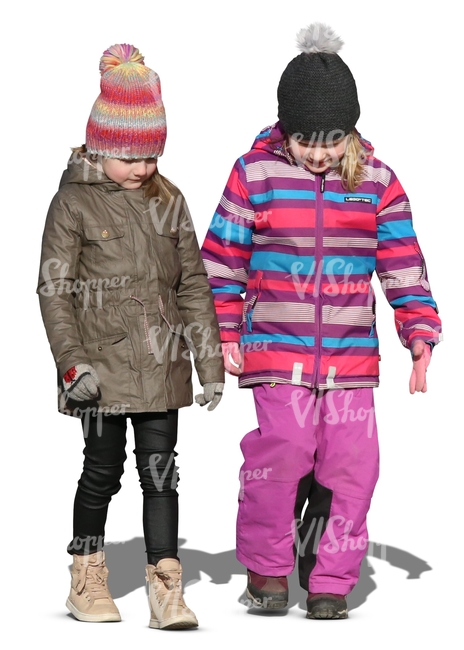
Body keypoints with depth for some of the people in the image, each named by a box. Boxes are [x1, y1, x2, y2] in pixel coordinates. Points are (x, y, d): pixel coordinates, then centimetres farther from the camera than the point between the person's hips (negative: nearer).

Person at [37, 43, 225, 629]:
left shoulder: (168, 201, 9)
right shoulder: (74, 203, -4)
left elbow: (193, 285, 13)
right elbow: (54, 289, -5)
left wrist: (210, 361, 10)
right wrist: (72, 361, -13)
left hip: (161, 366, 3)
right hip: (102, 365, -3)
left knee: (161, 471, 2)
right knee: (104, 469, 6)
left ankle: (165, 589, 5)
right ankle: (87, 578, 23)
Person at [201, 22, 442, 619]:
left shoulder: (375, 181, 4)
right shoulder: (255, 173, -2)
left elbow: (403, 265, 8)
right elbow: (222, 258, 4)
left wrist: (420, 338, 1)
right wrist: (224, 336, 1)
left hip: (352, 355, 2)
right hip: (276, 348, -2)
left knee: (351, 464, -1)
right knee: (283, 451, -13)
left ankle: (329, 583, 14)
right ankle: (265, 568, 9)